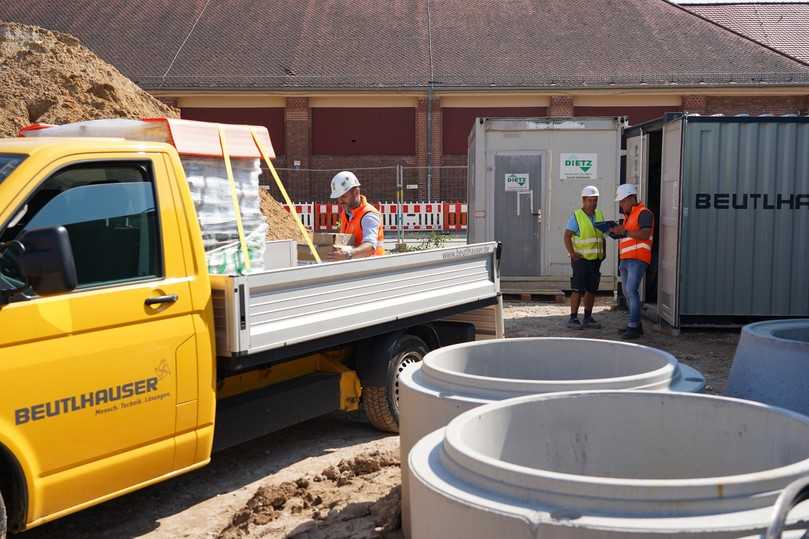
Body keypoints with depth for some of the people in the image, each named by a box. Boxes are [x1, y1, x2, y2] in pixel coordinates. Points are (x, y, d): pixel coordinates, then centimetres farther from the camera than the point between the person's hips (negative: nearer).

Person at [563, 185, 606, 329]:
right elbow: (567, 236, -12)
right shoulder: (576, 216, -8)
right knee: (579, 290, -8)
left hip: (596, 259, 6)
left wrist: (603, 252, 12)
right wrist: (572, 253, -19)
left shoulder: (599, 215, 12)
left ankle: (588, 318, 16)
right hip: (581, 259, -6)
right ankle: (573, 319, -4)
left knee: (592, 289, 8)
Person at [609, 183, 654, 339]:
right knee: (627, 293, 11)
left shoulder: (644, 213, -6)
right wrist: (616, 232, 11)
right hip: (625, 260, 10)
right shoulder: (629, 215, 23)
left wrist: (624, 231, -17)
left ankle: (633, 327, -18)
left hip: (637, 259, -10)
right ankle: (636, 325, 17)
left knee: (632, 290, -17)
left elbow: (645, 234, -19)